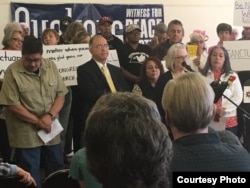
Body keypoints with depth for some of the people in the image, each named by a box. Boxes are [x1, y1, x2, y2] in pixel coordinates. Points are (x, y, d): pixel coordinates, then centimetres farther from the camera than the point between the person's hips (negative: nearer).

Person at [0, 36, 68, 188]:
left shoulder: (51, 66, 1)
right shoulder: (12, 72, -12)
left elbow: (60, 94, 2)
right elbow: (12, 105, -13)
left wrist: (50, 116, -14)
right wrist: (38, 121, -15)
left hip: (51, 129, 4)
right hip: (26, 133, -4)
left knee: (57, 168, 14)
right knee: (30, 172, 5)